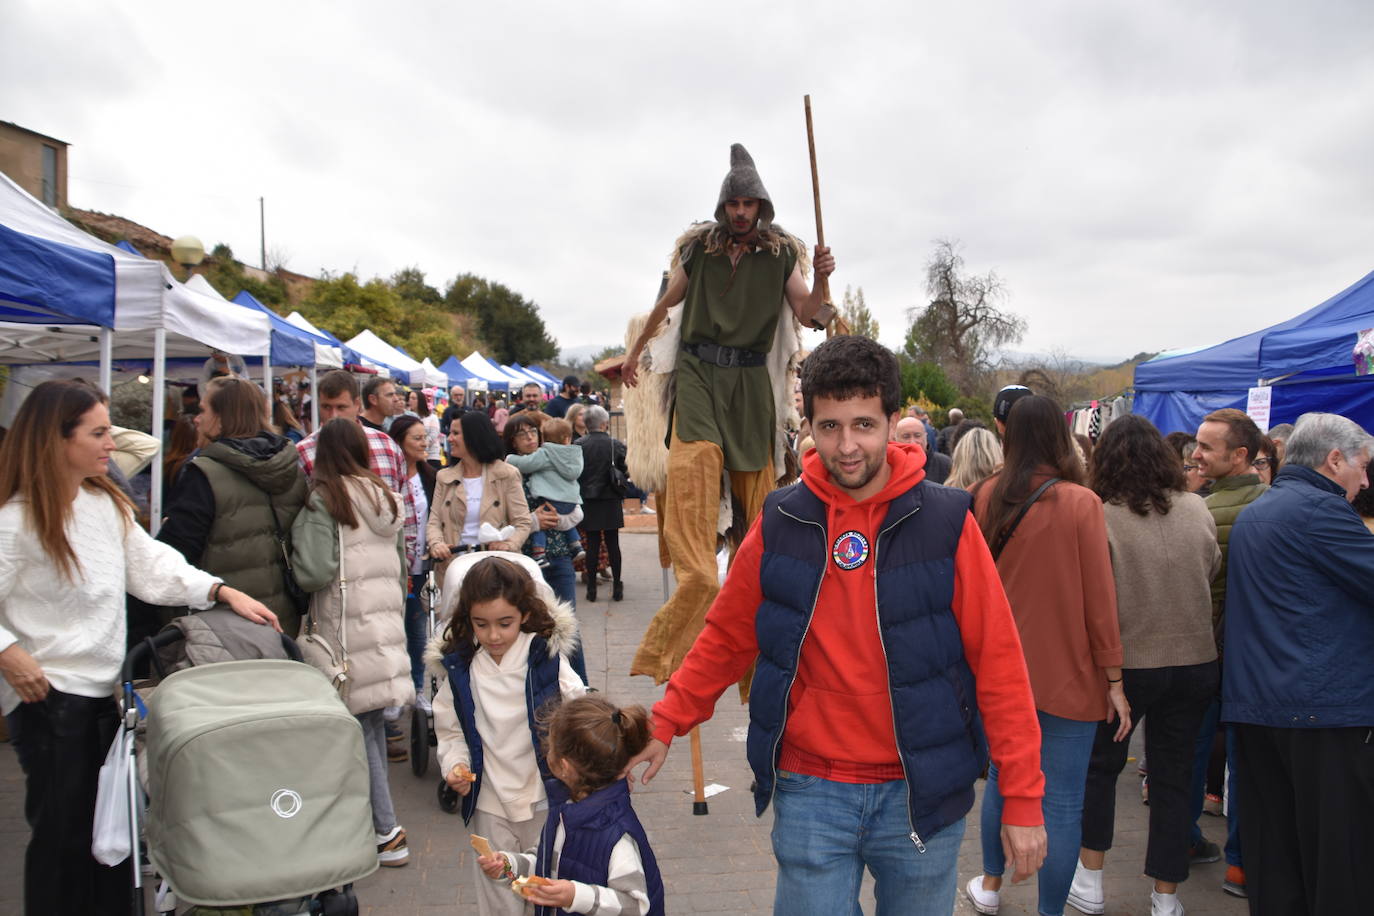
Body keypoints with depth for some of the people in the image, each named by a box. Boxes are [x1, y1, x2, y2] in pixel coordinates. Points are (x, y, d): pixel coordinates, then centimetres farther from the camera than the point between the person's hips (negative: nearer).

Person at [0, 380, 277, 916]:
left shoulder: (107, 503, 8)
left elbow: (150, 565, 6)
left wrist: (221, 591, -5)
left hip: (105, 689, 7)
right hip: (46, 693, -7)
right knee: (62, 830, 2)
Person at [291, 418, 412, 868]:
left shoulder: (323, 499, -9)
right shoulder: (387, 497, 12)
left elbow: (315, 571, -18)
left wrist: (299, 528, -2)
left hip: (347, 629, -7)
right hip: (387, 621, 7)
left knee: (360, 726, -2)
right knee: (374, 724, 13)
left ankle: (386, 833, 1)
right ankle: (378, 823, 21)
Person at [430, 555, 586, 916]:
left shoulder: (547, 658, -10)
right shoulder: (458, 668, -3)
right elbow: (451, 731, 8)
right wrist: (455, 766, -10)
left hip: (545, 799, -1)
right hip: (488, 805, 2)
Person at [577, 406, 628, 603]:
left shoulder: (578, 446, -8)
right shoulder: (617, 445, -8)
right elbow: (626, 473, -2)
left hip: (588, 502, 0)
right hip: (611, 501, 0)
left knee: (592, 544, 6)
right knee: (613, 543, 7)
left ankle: (591, 587, 8)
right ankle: (617, 586, 11)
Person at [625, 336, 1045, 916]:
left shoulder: (946, 523, -8)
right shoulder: (779, 523, -3)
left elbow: (998, 663, -7)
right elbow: (725, 638, 8)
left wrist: (1023, 799, -8)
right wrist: (664, 724, 3)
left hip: (920, 794, 0)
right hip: (810, 793, 1)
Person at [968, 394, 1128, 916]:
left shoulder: (988, 495, -3)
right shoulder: (1080, 503, -14)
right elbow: (1098, 596, -10)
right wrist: (1114, 678, -2)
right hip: (1066, 674, -4)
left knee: (1002, 776, 22)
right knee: (1061, 804, 5)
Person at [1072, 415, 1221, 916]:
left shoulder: (1100, 517, -16)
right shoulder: (1197, 510, -4)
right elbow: (1214, 570, 11)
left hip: (1127, 663, -3)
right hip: (1196, 663, 3)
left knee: (1100, 765, 18)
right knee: (1173, 776, 13)